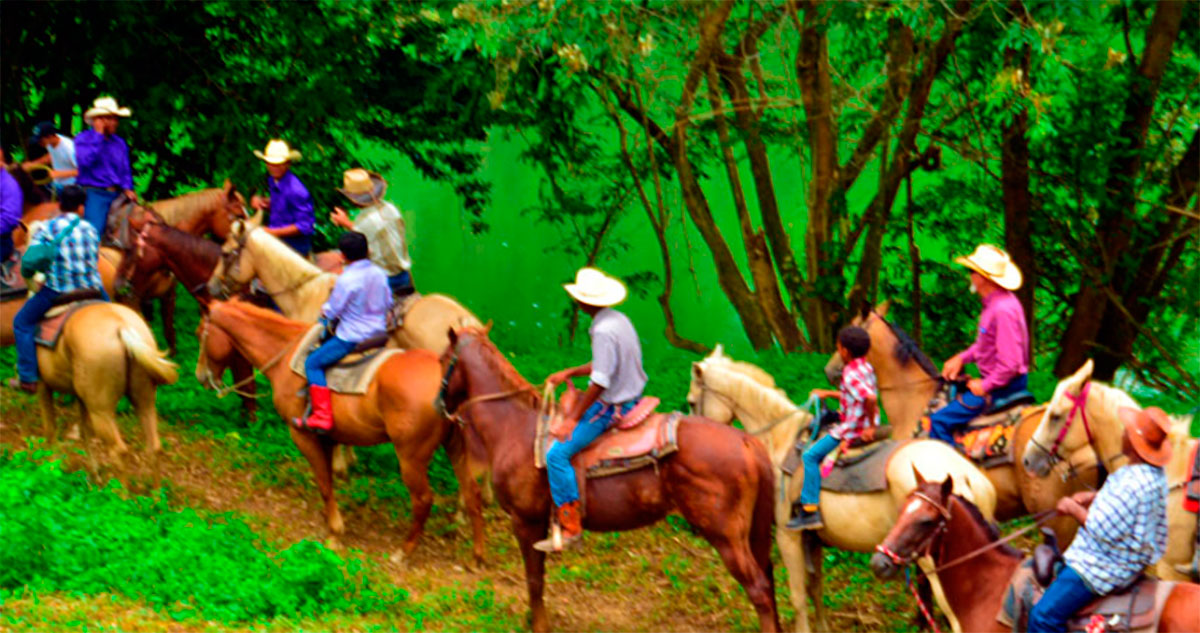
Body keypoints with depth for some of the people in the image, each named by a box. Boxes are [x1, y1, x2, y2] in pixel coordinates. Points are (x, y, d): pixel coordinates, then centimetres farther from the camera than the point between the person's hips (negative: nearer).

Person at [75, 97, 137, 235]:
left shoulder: (120, 143, 16)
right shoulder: (83, 139, 1)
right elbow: (85, 161, -17)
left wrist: (127, 189, 0)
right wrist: (99, 135, -11)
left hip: (117, 194, 5)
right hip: (94, 193, -5)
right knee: (94, 231, -18)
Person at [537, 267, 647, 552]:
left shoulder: (604, 332, -24)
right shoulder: (620, 320, 5)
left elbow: (600, 383, -25)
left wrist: (575, 416, -17)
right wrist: (570, 372, 18)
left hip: (610, 408, -10)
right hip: (631, 398, 10)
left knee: (557, 454, -12)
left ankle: (570, 526, -13)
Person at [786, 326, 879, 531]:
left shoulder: (851, 374, -22)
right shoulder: (866, 367, 8)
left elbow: (870, 398, -36)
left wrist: (870, 426, -24)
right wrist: (827, 393, 26)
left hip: (852, 430, -11)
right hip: (866, 426, 11)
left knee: (810, 456, -11)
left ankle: (810, 510, -16)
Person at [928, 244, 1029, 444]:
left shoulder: (1003, 310, -26)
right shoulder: (993, 302, 6)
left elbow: (1010, 363, -28)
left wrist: (985, 386, -17)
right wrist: (962, 358, 11)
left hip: (1002, 388, -11)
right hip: (995, 381, 11)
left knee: (939, 421, -15)